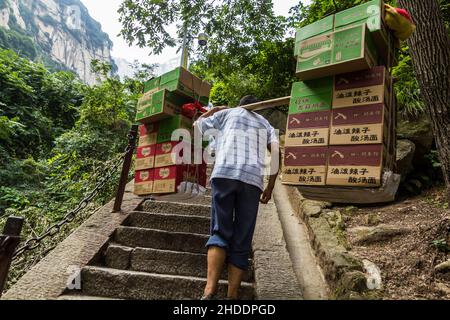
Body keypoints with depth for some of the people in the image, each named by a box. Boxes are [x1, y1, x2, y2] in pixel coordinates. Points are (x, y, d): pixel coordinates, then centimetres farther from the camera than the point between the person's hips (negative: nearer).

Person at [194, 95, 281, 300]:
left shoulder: (228, 113, 25)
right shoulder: (266, 124, 29)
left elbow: (197, 126, 33)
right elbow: (276, 152, 12)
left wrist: (214, 110, 48)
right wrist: (270, 187, 15)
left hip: (224, 174, -1)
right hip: (253, 180, 1)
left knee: (220, 232, -2)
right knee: (241, 242, 3)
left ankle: (210, 292, -18)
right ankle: (232, 295, -3)